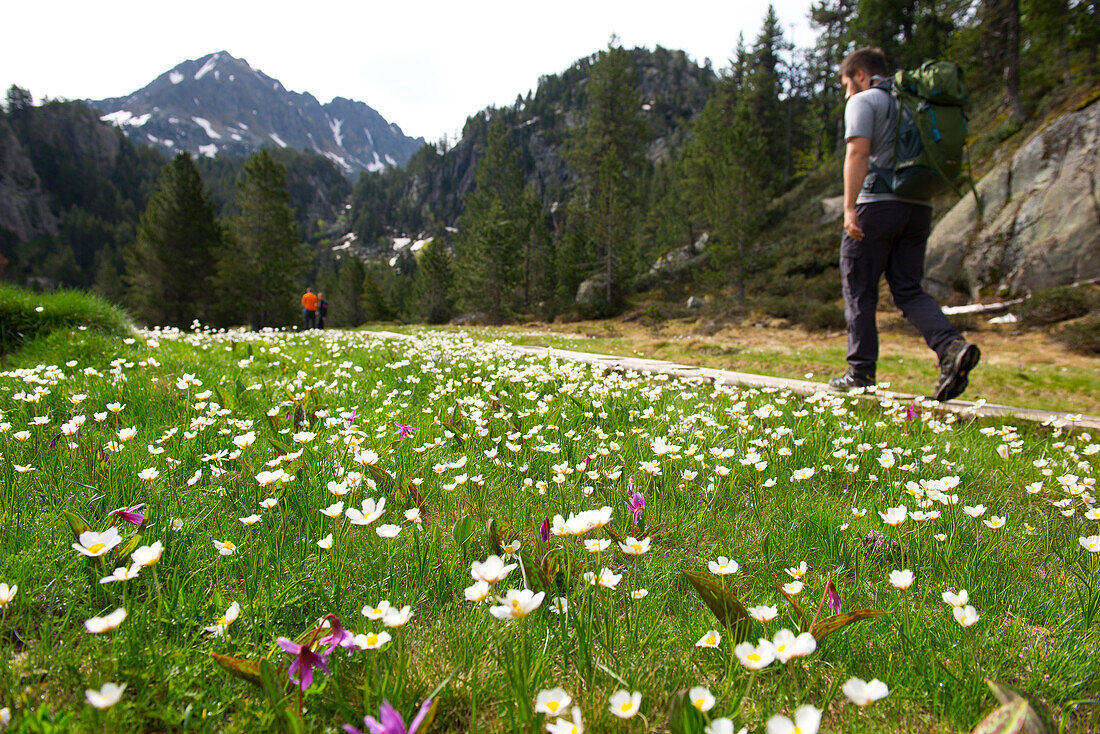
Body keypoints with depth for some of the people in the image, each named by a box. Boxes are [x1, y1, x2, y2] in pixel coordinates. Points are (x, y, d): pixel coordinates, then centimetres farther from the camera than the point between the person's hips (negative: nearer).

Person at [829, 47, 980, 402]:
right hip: (918, 206, 7)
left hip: (877, 203, -7)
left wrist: (849, 207, -21)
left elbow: (858, 153, -16)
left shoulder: (864, 102, -1)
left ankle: (861, 372, 5)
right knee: (908, 289, 8)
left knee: (859, 290, 2)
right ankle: (952, 346, -14)